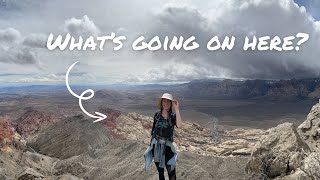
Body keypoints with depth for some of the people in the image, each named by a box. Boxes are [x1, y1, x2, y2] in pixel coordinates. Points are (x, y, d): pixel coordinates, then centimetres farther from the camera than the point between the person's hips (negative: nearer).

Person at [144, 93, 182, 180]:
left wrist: (176, 109, -31)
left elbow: (179, 126, -31)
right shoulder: (157, 114, -2)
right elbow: (153, 130, 9)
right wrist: (151, 143, 11)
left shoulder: (173, 116, -9)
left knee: (171, 172, -3)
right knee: (160, 171, 18)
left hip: (167, 146, -2)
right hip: (156, 146, 3)